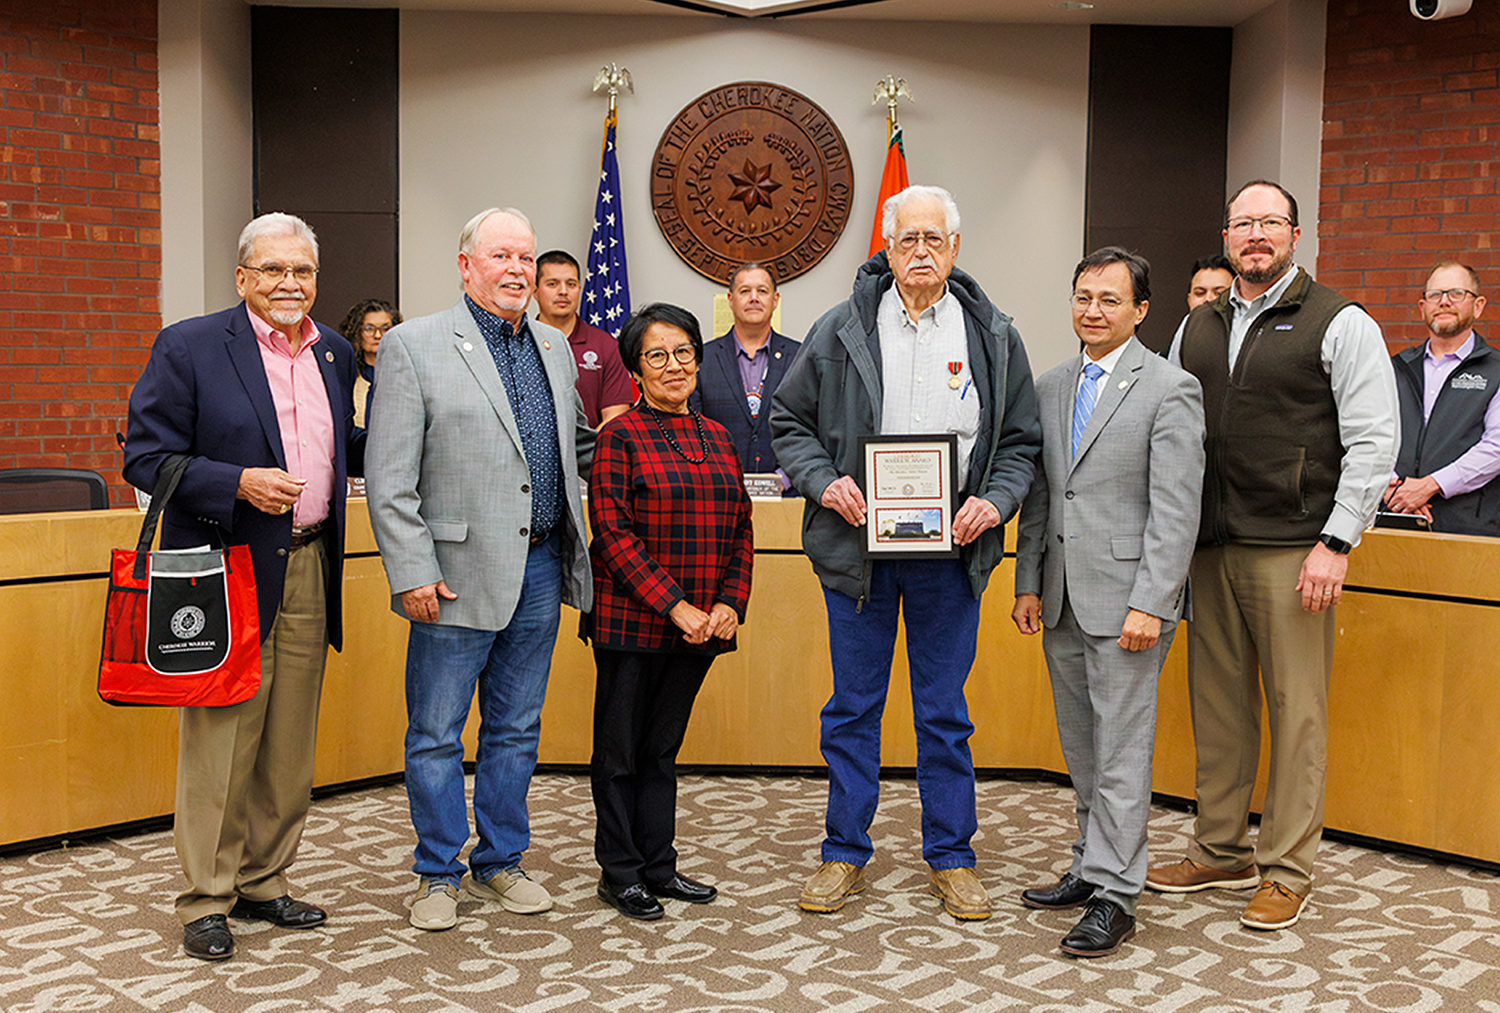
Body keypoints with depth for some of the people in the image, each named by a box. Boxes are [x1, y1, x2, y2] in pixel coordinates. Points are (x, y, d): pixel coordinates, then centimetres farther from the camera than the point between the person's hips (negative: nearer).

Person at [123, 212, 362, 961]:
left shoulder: (335, 355, 11)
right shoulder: (189, 347, -6)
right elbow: (145, 457, -9)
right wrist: (239, 483, -21)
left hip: (309, 570, 6)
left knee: (289, 742, 13)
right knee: (220, 740, 1)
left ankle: (262, 882, 28)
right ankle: (206, 899, 16)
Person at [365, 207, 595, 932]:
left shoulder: (555, 347, 13)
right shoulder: (413, 346, -5)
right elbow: (389, 480, -9)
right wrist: (412, 572, -14)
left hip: (541, 567, 5)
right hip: (458, 573, -5)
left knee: (516, 728, 14)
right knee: (436, 734, 5)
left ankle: (500, 862, 29)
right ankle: (438, 874, 21)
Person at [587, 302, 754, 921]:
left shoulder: (717, 438, 12)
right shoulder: (620, 436, -6)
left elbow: (740, 530, 12)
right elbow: (613, 532, -13)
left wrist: (730, 603, -3)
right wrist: (674, 605, -17)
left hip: (699, 625, 5)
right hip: (631, 621, -5)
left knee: (664, 747, 15)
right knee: (620, 750, 6)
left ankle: (659, 866, 25)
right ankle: (620, 873, 18)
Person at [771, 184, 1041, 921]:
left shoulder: (992, 336, 5)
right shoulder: (840, 330, 2)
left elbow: (1021, 440, 9)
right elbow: (788, 421, 7)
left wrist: (995, 501, -9)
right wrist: (823, 481, -10)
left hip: (950, 548, 0)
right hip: (857, 542, 0)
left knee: (945, 712, 9)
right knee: (853, 706, 9)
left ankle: (951, 856, 23)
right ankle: (846, 853, 22)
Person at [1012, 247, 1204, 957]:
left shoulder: (1170, 390, -7)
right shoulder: (1050, 388, 13)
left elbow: (1176, 510, -13)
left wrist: (1149, 605, -18)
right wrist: (1028, 583, 9)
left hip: (1125, 600, -6)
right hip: (1061, 601, 7)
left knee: (1121, 747, -1)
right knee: (1080, 746, 14)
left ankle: (1113, 894, 7)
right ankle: (1091, 867, 26)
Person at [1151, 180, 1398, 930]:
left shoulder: (1340, 324, -2)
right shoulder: (1196, 328, 14)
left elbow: (1373, 442, -7)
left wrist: (1336, 544, -13)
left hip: (1291, 549, -5)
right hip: (1209, 546, 5)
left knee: (1296, 709, 0)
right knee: (1217, 702, 11)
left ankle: (1286, 871, 12)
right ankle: (1219, 852, 24)